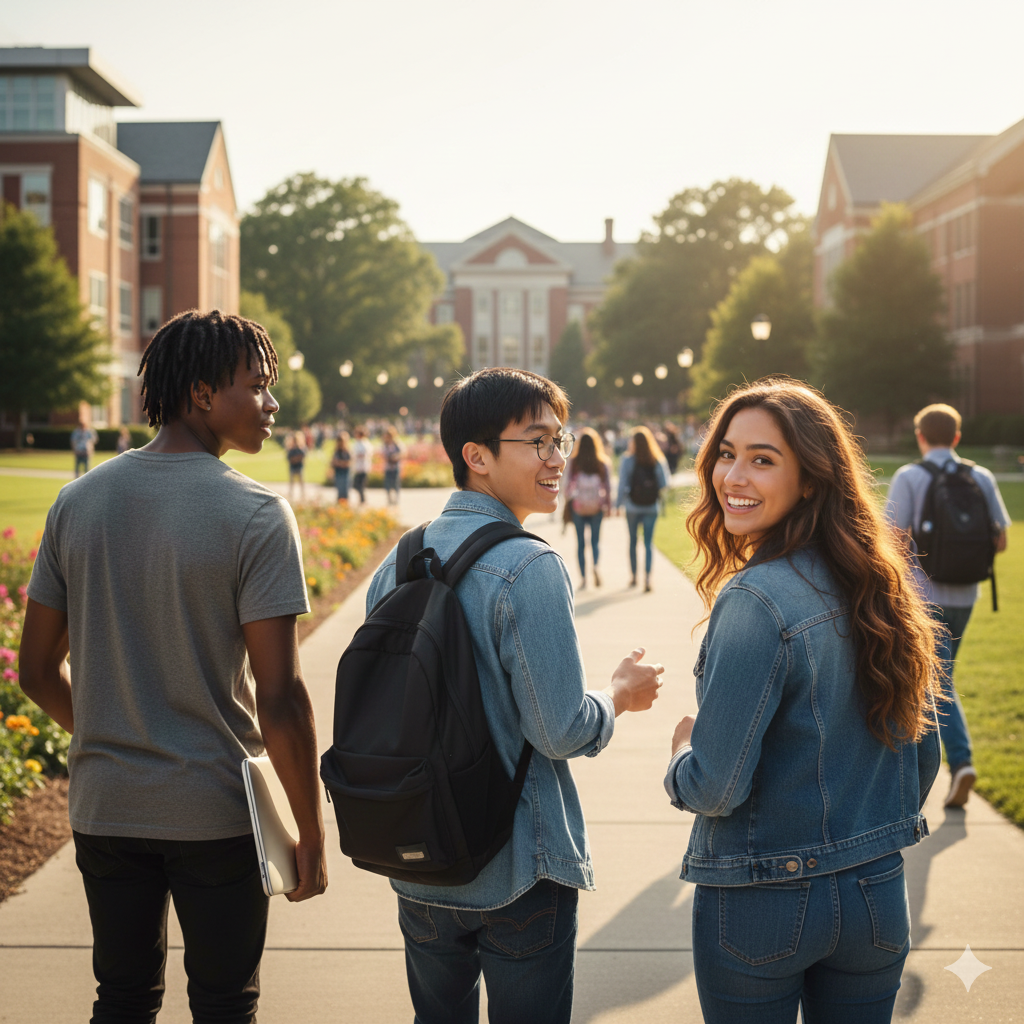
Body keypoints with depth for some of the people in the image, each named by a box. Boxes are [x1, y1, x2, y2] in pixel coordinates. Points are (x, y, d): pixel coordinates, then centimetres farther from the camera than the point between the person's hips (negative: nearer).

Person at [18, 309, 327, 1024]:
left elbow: (39, 674, 7)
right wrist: (312, 836, -7)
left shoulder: (79, 501, 1)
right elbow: (279, 698, -17)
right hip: (216, 811, -4)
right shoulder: (257, 516, -14)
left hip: (103, 806, 5)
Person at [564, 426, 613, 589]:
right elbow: (608, 485, -1)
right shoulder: (604, 462, -3)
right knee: (595, 540, 10)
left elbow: (568, 484, -3)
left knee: (581, 542, 7)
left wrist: (567, 502, 9)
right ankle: (595, 565, -18)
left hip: (578, 506, 0)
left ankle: (583, 577, 6)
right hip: (597, 506, 0)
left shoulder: (573, 462, -5)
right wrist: (608, 504, 7)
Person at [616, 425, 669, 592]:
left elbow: (622, 484, -10)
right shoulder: (658, 461, -4)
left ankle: (634, 576, 23)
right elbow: (664, 483, -2)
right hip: (651, 508, 1)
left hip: (633, 507, -1)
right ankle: (647, 577, -13)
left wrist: (618, 503, -2)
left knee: (633, 541, 15)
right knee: (648, 543, 2)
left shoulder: (628, 460, -10)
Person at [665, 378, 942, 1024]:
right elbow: (924, 755, 10)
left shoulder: (753, 601, -21)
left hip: (761, 906, -6)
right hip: (879, 899, 6)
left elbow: (715, 787, -21)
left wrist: (683, 747, 1)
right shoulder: (884, 586, 0)